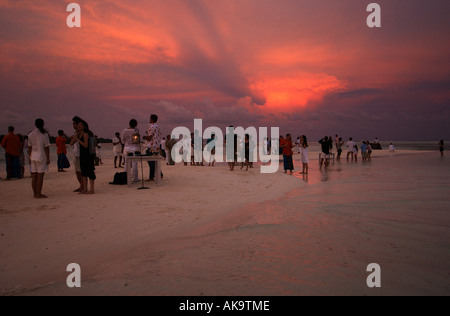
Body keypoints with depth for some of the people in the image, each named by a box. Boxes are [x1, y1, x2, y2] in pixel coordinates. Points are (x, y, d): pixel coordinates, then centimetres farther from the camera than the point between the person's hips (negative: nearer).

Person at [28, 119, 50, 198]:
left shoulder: (31, 134, 8)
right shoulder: (44, 134, -8)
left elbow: (29, 147, 10)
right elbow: (46, 147, -10)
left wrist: (30, 158, 16)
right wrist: (48, 158, -7)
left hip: (33, 157, 6)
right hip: (41, 156, -6)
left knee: (34, 177, 8)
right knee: (40, 176, -4)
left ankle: (35, 194, 14)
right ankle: (38, 194, -3)